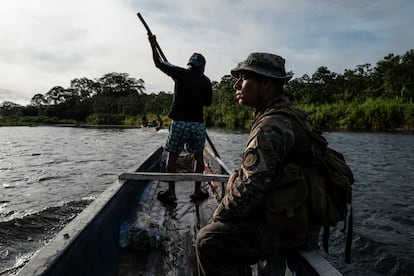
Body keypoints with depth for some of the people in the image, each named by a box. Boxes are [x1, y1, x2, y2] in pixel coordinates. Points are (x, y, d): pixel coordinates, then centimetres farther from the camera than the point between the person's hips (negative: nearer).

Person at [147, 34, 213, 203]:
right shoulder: (206, 81, 5)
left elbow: (158, 63, 9)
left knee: (172, 156, 10)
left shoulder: (181, 74, 0)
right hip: (198, 124, 2)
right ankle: (197, 192, 17)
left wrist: (153, 45, 22)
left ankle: (171, 193, 12)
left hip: (179, 122, -1)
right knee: (198, 156, 16)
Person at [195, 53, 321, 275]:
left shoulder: (271, 128, -24)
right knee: (226, 229, 21)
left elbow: (248, 189, -25)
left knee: (208, 240, -8)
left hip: (286, 228, -10)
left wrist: (220, 214, -6)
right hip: (295, 216, 10)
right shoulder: (288, 116, 9)